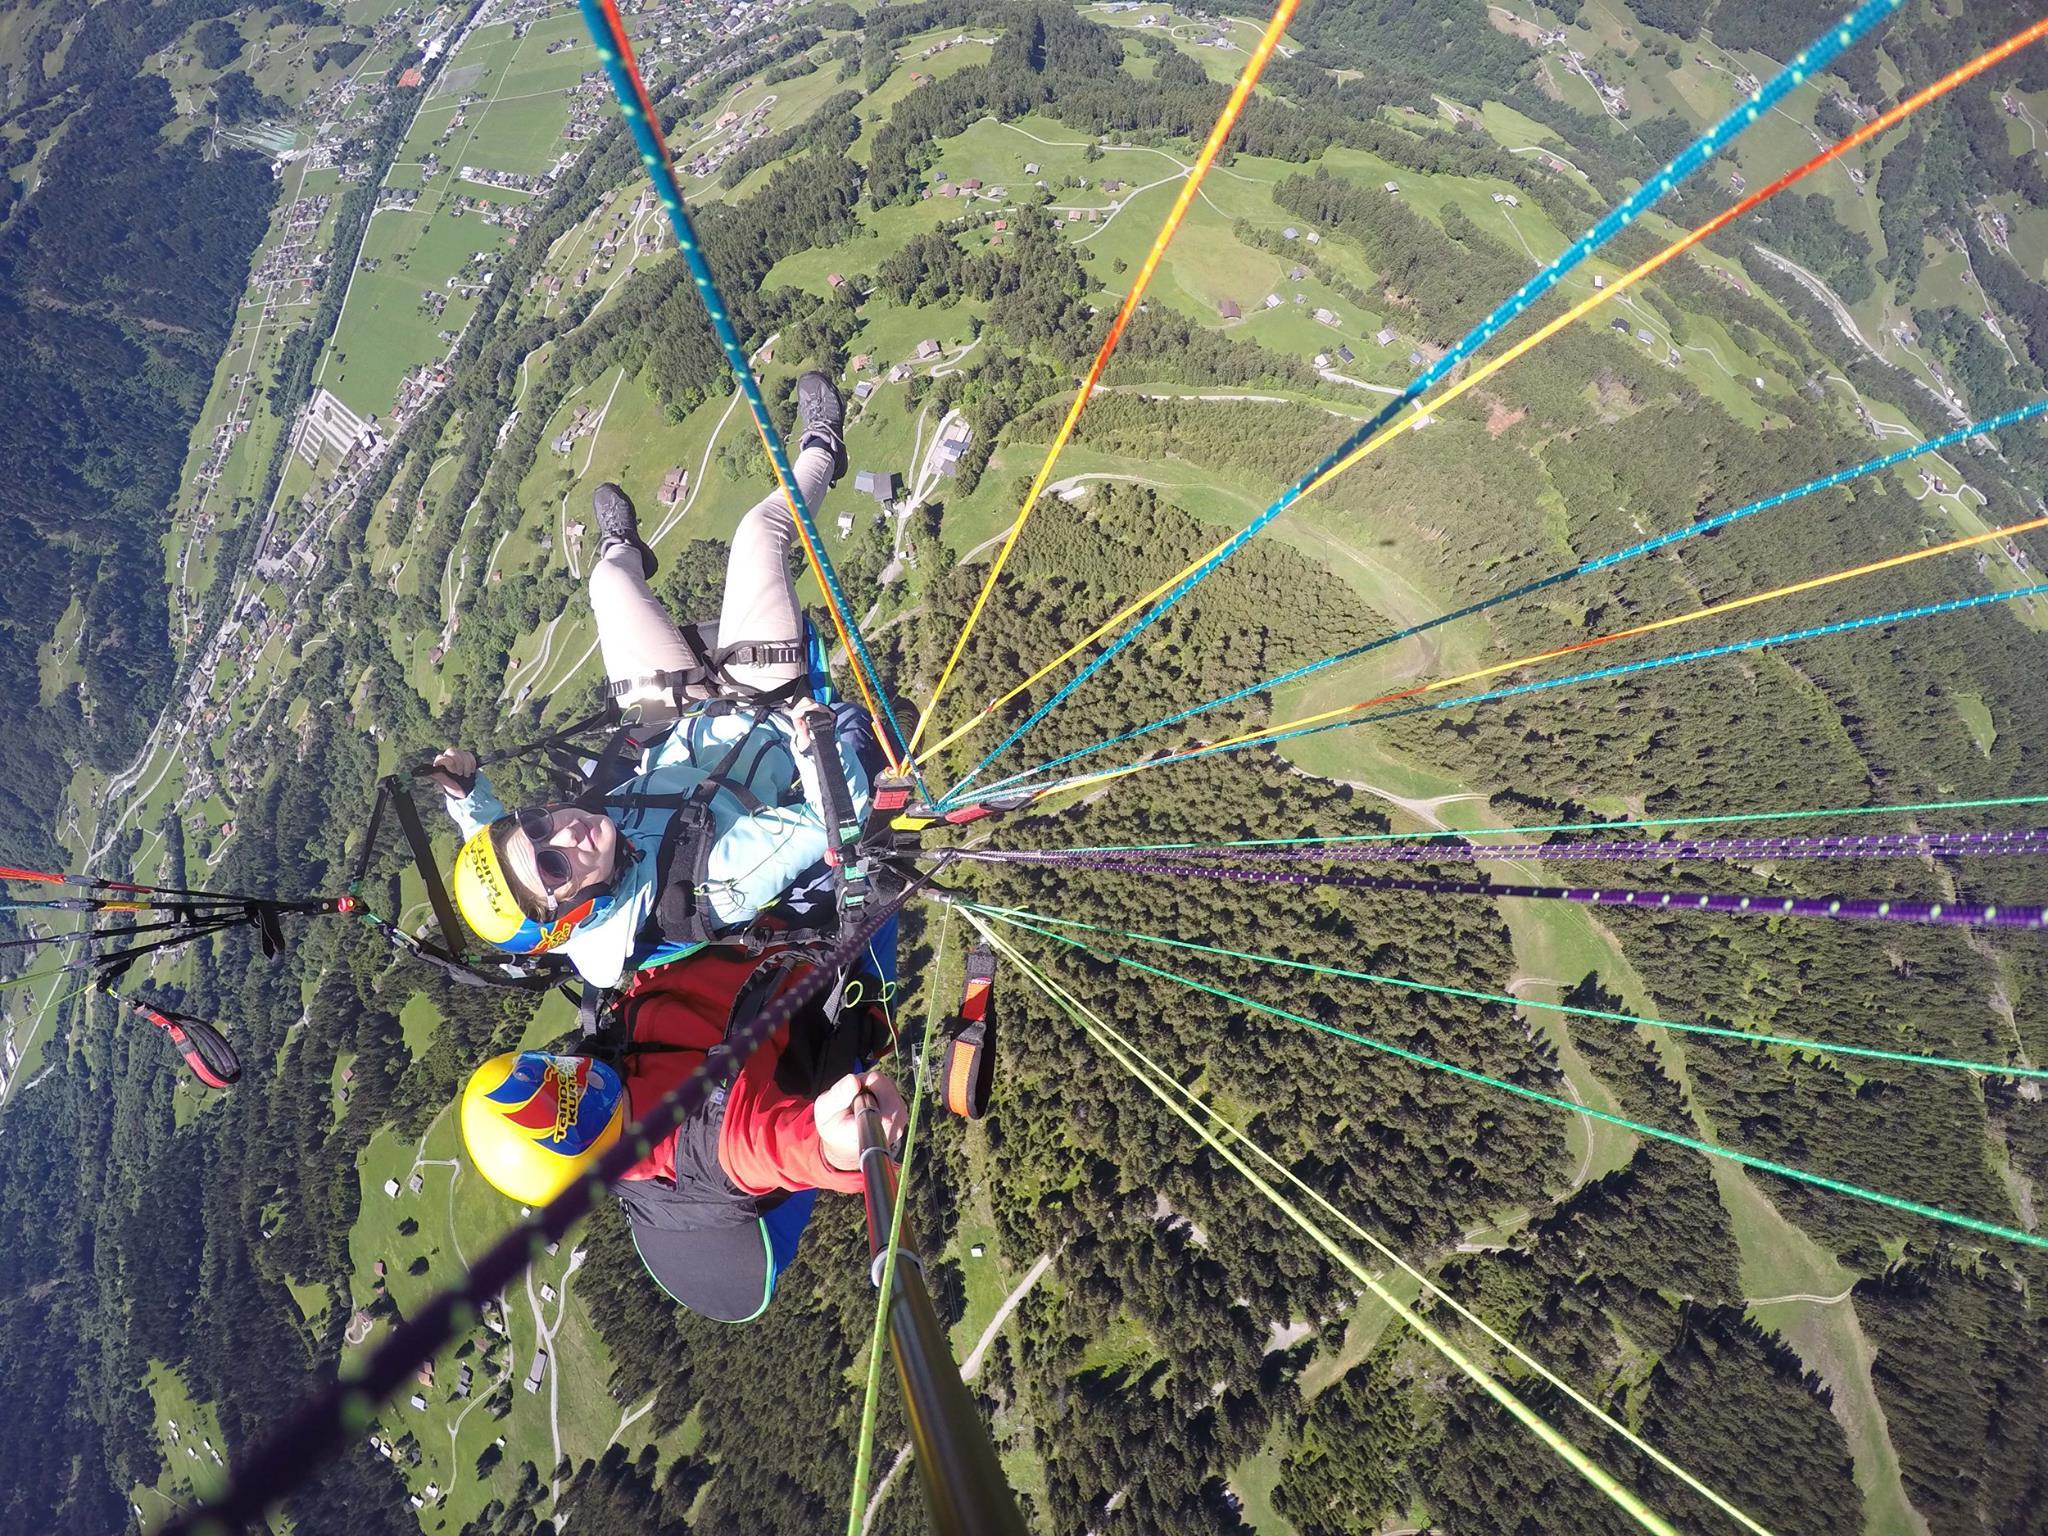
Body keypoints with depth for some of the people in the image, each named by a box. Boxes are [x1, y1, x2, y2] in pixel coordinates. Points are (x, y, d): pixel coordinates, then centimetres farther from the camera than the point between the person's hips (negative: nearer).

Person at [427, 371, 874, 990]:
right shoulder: (720, 882, -45)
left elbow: (491, 845, -5)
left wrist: (464, 790, -20)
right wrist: (816, 739, -45)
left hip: (671, 725, 4)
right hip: (773, 711, -3)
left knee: (610, 579, 18)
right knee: (759, 529, -2)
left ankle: (620, 551, 62)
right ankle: (820, 453, 35)